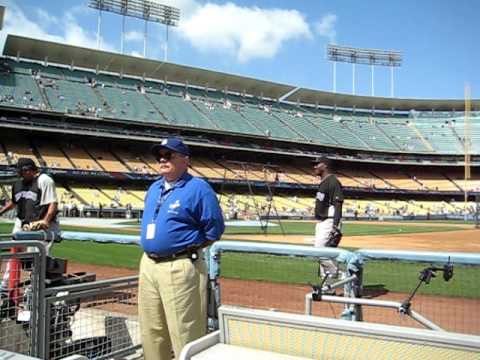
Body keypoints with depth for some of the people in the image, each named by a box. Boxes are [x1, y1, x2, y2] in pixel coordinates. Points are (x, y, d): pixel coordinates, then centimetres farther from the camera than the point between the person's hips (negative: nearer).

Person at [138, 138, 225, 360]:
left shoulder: (198, 188, -10)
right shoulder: (154, 189, 15)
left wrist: (189, 248, -1)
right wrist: (152, 251, 15)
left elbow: (214, 228, -10)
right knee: (151, 332, 18)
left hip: (180, 268, -8)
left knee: (185, 333, -2)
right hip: (148, 265, 8)